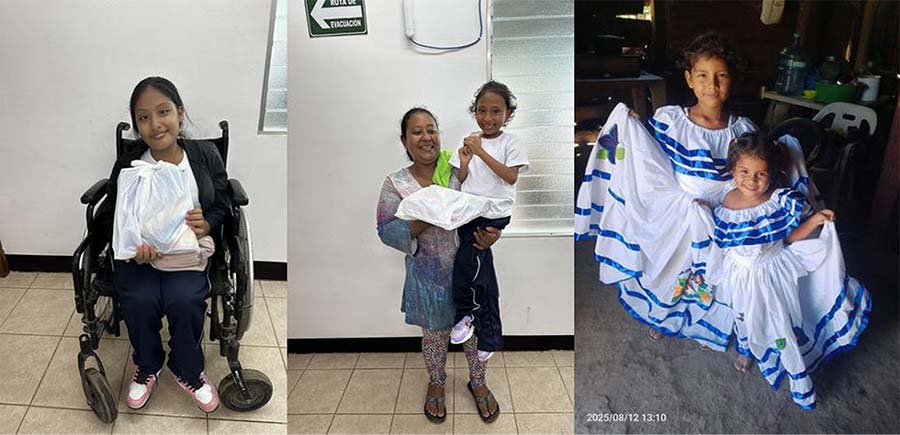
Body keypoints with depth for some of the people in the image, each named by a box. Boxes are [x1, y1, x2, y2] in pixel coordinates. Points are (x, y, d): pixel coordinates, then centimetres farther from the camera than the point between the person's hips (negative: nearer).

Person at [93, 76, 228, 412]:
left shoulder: (206, 155, -3)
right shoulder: (127, 165, -3)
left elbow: (224, 207, 4)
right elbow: (108, 218, 0)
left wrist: (207, 225, -20)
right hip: (138, 253, 1)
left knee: (184, 299, -27)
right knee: (139, 300, -26)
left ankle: (187, 369, 5)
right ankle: (147, 366, 9)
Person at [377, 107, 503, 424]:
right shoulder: (395, 184, -10)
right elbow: (387, 232, -11)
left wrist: (492, 234, -23)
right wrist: (424, 220, -26)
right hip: (430, 277, -1)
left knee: (476, 329, 16)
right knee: (435, 335, 17)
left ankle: (477, 382, 43)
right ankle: (436, 383, 45)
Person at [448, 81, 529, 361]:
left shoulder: (510, 143, -2)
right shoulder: (469, 142, 8)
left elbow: (511, 176, -15)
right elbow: (460, 181, 11)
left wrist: (481, 152, -17)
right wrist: (465, 162, -9)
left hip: (495, 215, -3)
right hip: (469, 212, 3)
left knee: (465, 260, -16)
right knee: (483, 274, 4)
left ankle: (466, 313, 10)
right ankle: (489, 337, 16)